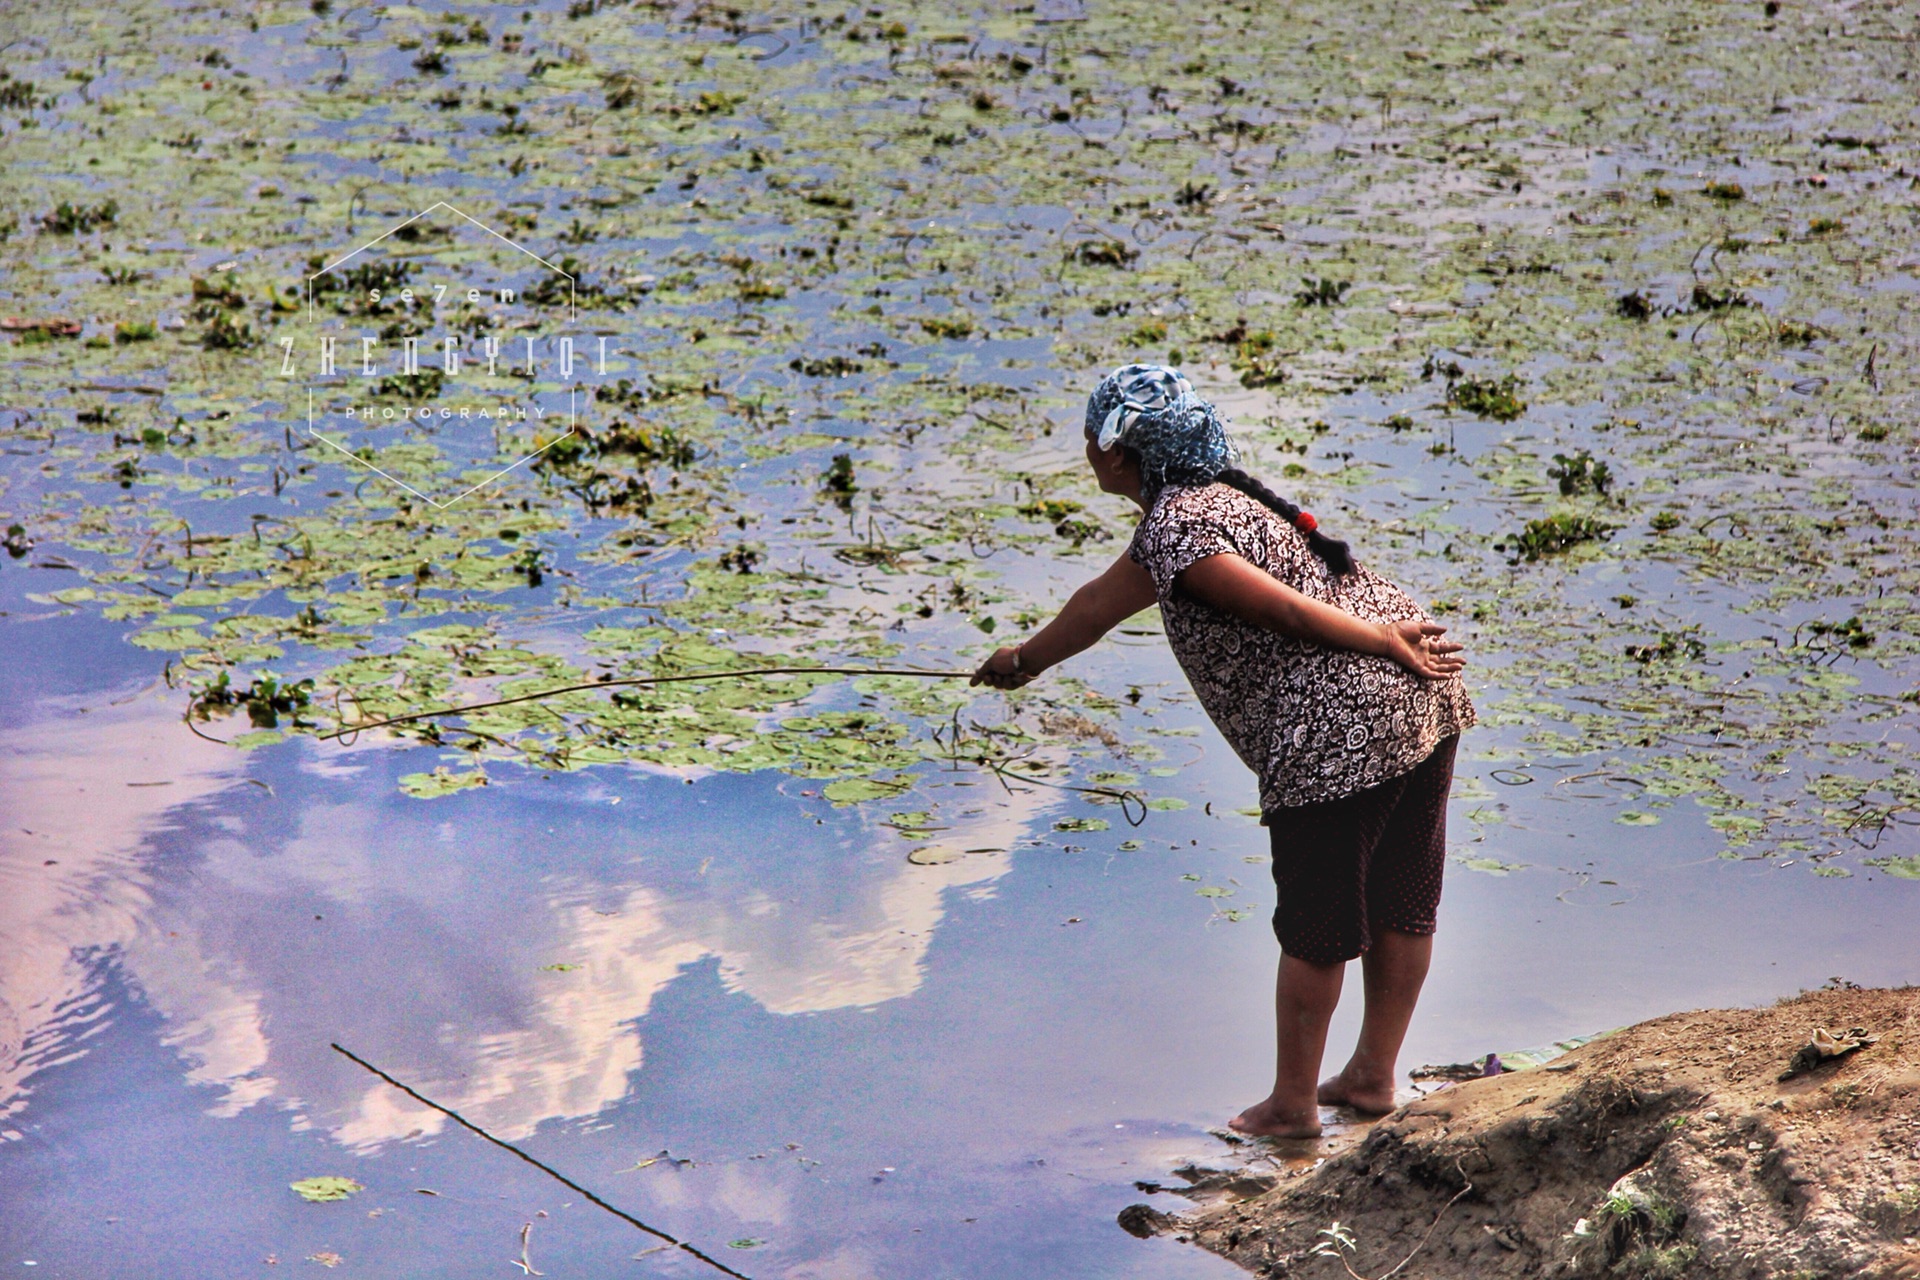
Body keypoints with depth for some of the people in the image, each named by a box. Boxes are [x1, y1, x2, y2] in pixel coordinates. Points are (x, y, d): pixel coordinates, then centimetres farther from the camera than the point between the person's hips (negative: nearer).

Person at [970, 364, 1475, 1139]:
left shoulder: (1174, 529, -9)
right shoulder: (1212, 497, 22)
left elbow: (1285, 610, -17)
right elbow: (1098, 606, 35)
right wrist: (1023, 660, 45)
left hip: (1340, 727, -9)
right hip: (1424, 703, 9)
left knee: (1314, 929, 6)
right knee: (1402, 906, 18)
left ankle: (1291, 1104, 20)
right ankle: (1372, 1077, 33)